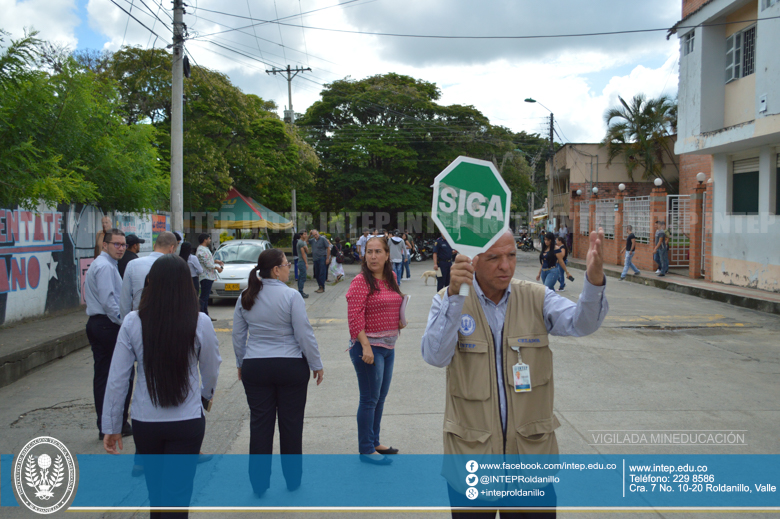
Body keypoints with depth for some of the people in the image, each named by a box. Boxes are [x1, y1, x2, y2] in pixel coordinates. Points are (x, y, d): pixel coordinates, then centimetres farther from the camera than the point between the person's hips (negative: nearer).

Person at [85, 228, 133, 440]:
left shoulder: (97, 264, 20)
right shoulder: (105, 266, -14)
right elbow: (108, 301, -23)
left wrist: (123, 320, 18)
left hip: (96, 324, 10)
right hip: (108, 325, -10)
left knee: (102, 375, 10)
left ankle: (104, 427, 15)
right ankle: (120, 424, 4)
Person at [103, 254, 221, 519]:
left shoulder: (133, 322, -9)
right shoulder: (200, 323, -11)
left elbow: (117, 379, -6)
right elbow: (211, 369, 2)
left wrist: (111, 426, 5)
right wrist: (206, 393, 24)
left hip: (144, 421, 2)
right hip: (187, 421, -2)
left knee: (156, 491, 22)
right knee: (176, 495, 5)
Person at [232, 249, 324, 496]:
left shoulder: (245, 297, 2)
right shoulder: (291, 296, -13)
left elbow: (238, 336, 10)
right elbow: (305, 335, -11)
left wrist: (241, 364, 22)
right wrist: (316, 365, -1)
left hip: (254, 367, 4)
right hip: (291, 367, -3)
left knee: (260, 423, 10)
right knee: (291, 423, 9)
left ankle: (259, 482, 16)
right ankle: (292, 479, 22)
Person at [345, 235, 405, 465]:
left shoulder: (391, 277, 9)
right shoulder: (361, 281, -14)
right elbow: (355, 317, -19)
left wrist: (400, 320, 5)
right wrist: (366, 347, -24)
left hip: (388, 345, 8)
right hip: (368, 345, -8)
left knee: (380, 397, 17)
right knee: (370, 399, -1)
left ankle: (374, 442, 31)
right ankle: (366, 450, 11)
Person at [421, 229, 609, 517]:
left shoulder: (536, 298, 0)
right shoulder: (449, 301, -5)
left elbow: (580, 323, -17)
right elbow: (435, 357, -21)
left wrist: (594, 280, -37)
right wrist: (454, 295, -33)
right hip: (471, 450, -1)